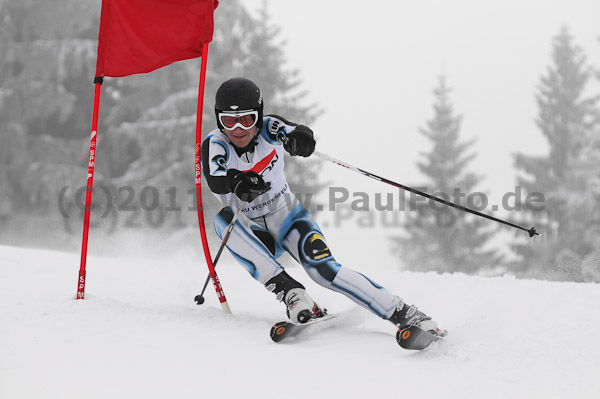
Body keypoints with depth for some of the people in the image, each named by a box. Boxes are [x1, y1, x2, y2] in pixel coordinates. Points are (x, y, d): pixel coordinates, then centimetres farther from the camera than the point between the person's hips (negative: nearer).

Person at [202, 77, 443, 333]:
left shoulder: (267, 128, -14)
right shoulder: (215, 145, -18)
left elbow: (304, 136, -34)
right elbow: (215, 182, -39)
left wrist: (300, 139, -59)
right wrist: (237, 181, -61)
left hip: (287, 219, -1)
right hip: (253, 234, 1)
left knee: (324, 269, -26)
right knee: (224, 219, -31)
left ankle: (405, 314, -23)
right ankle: (289, 292, -35)